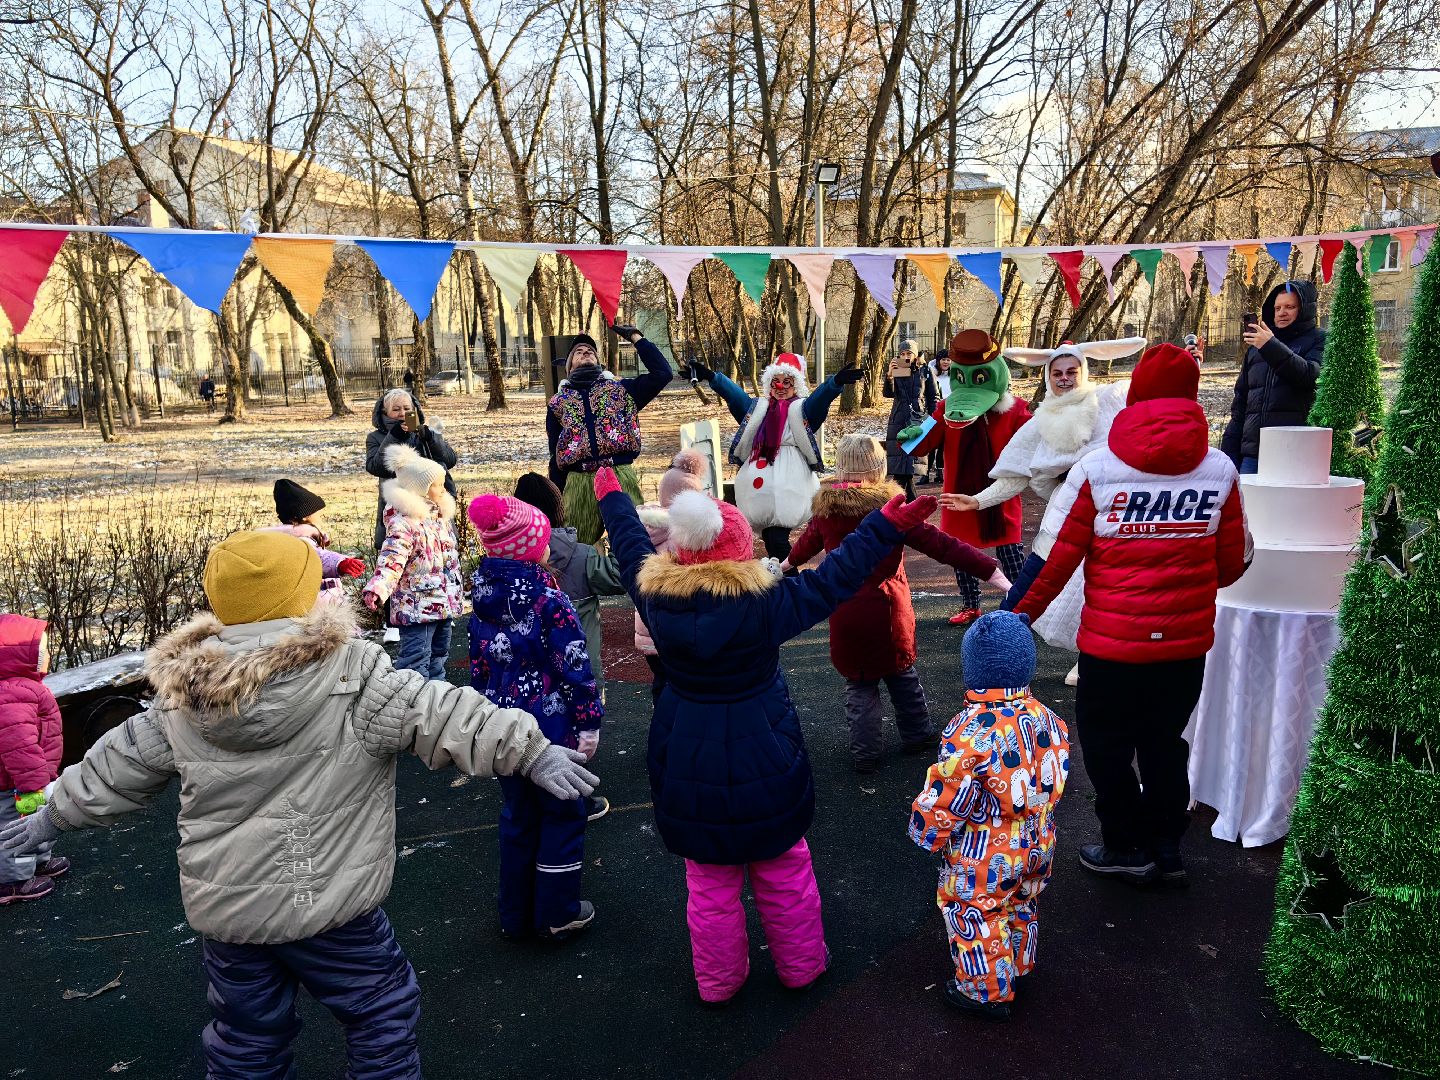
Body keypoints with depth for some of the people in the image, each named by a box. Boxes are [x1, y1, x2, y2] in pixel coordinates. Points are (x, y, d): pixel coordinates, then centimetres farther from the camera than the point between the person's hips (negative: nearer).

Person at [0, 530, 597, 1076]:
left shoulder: (182, 694, -3)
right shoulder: (351, 673, -19)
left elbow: (120, 762, 9)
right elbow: (444, 716, -25)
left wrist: (53, 816, 27)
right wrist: (534, 750, -24)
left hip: (222, 908, 5)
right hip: (328, 904, -5)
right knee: (381, 1009, 17)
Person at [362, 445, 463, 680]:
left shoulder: (441, 515, 9)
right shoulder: (403, 523, -20)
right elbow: (391, 560, -30)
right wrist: (377, 589, -47)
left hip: (443, 604, 9)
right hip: (417, 607, -9)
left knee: (439, 655, 22)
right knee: (415, 664, -6)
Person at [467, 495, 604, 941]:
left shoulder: (482, 596, 1)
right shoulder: (547, 598, -19)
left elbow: (478, 663, 9)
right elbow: (574, 665, -18)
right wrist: (589, 721, -11)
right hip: (551, 727, -6)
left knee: (517, 816, 20)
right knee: (562, 815, 12)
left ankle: (516, 915, 31)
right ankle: (557, 915, 22)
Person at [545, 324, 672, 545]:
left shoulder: (620, 389, 15)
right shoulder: (558, 402, 18)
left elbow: (662, 373, 4)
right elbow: (555, 458, 19)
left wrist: (635, 337, 6)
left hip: (621, 477, -1)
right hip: (578, 483, 1)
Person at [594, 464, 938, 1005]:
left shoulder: (657, 598, -13)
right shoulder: (765, 604, -23)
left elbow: (632, 548, 5)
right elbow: (835, 577, -17)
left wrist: (612, 498, 22)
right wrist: (886, 526, -10)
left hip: (687, 768, 2)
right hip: (764, 762, -2)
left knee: (710, 885, 18)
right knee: (785, 874, 20)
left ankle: (718, 982, 36)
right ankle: (800, 965, 39)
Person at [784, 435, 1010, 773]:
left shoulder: (826, 509, -2)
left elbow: (807, 542, 20)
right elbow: (941, 545, -16)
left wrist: (789, 562, 43)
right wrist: (994, 574, -17)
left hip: (845, 615, 1)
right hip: (889, 613, -1)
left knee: (859, 684, 15)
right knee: (902, 675, 22)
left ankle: (865, 754, 17)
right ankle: (918, 735, 35)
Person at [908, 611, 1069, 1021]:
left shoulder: (970, 731, -29)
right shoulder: (1047, 718, -7)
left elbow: (946, 798, -23)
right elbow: (1056, 777, 6)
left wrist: (927, 832, -5)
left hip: (985, 861, -7)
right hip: (1037, 848, 7)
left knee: (974, 917, 15)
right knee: (1022, 909, 28)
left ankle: (986, 991, 29)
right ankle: (1018, 968, 48)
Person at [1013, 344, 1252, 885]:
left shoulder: (1096, 467, -11)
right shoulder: (1221, 469, -2)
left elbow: (1055, 558, -12)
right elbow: (1233, 563, 5)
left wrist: (1018, 617, -1)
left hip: (1113, 641, -4)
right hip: (1187, 640, 4)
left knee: (1106, 742, 15)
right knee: (1165, 740, 21)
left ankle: (1126, 847, 24)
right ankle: (1166, 849, 30)